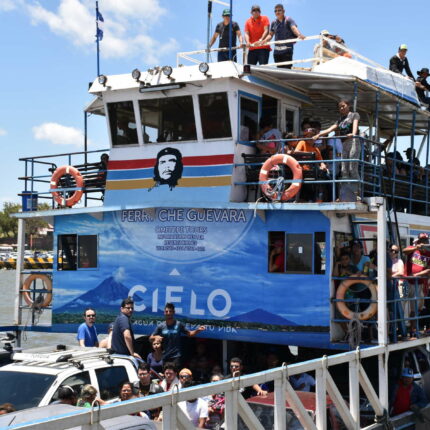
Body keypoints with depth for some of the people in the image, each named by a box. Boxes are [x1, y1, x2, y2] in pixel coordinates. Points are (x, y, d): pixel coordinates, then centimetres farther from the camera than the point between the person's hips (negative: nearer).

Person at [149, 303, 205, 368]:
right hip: (164, 357, 3)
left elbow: (189, 333, 8)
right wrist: (156, 337, -14)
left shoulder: (179, 324, -1)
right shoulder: (161, 326, 3)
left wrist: (198, 330, -9)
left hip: (176, 356, -3)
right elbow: (151, 338, 8)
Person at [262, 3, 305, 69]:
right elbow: (270, 34, 16)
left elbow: (294, 28, -16)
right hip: (277, 50, 5)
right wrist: (265, 40, -5)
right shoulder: (273, 23, 15)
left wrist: (299, 35, -36)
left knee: (287, 68, -12)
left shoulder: (288, 20, 0)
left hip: (287, 49, -5)